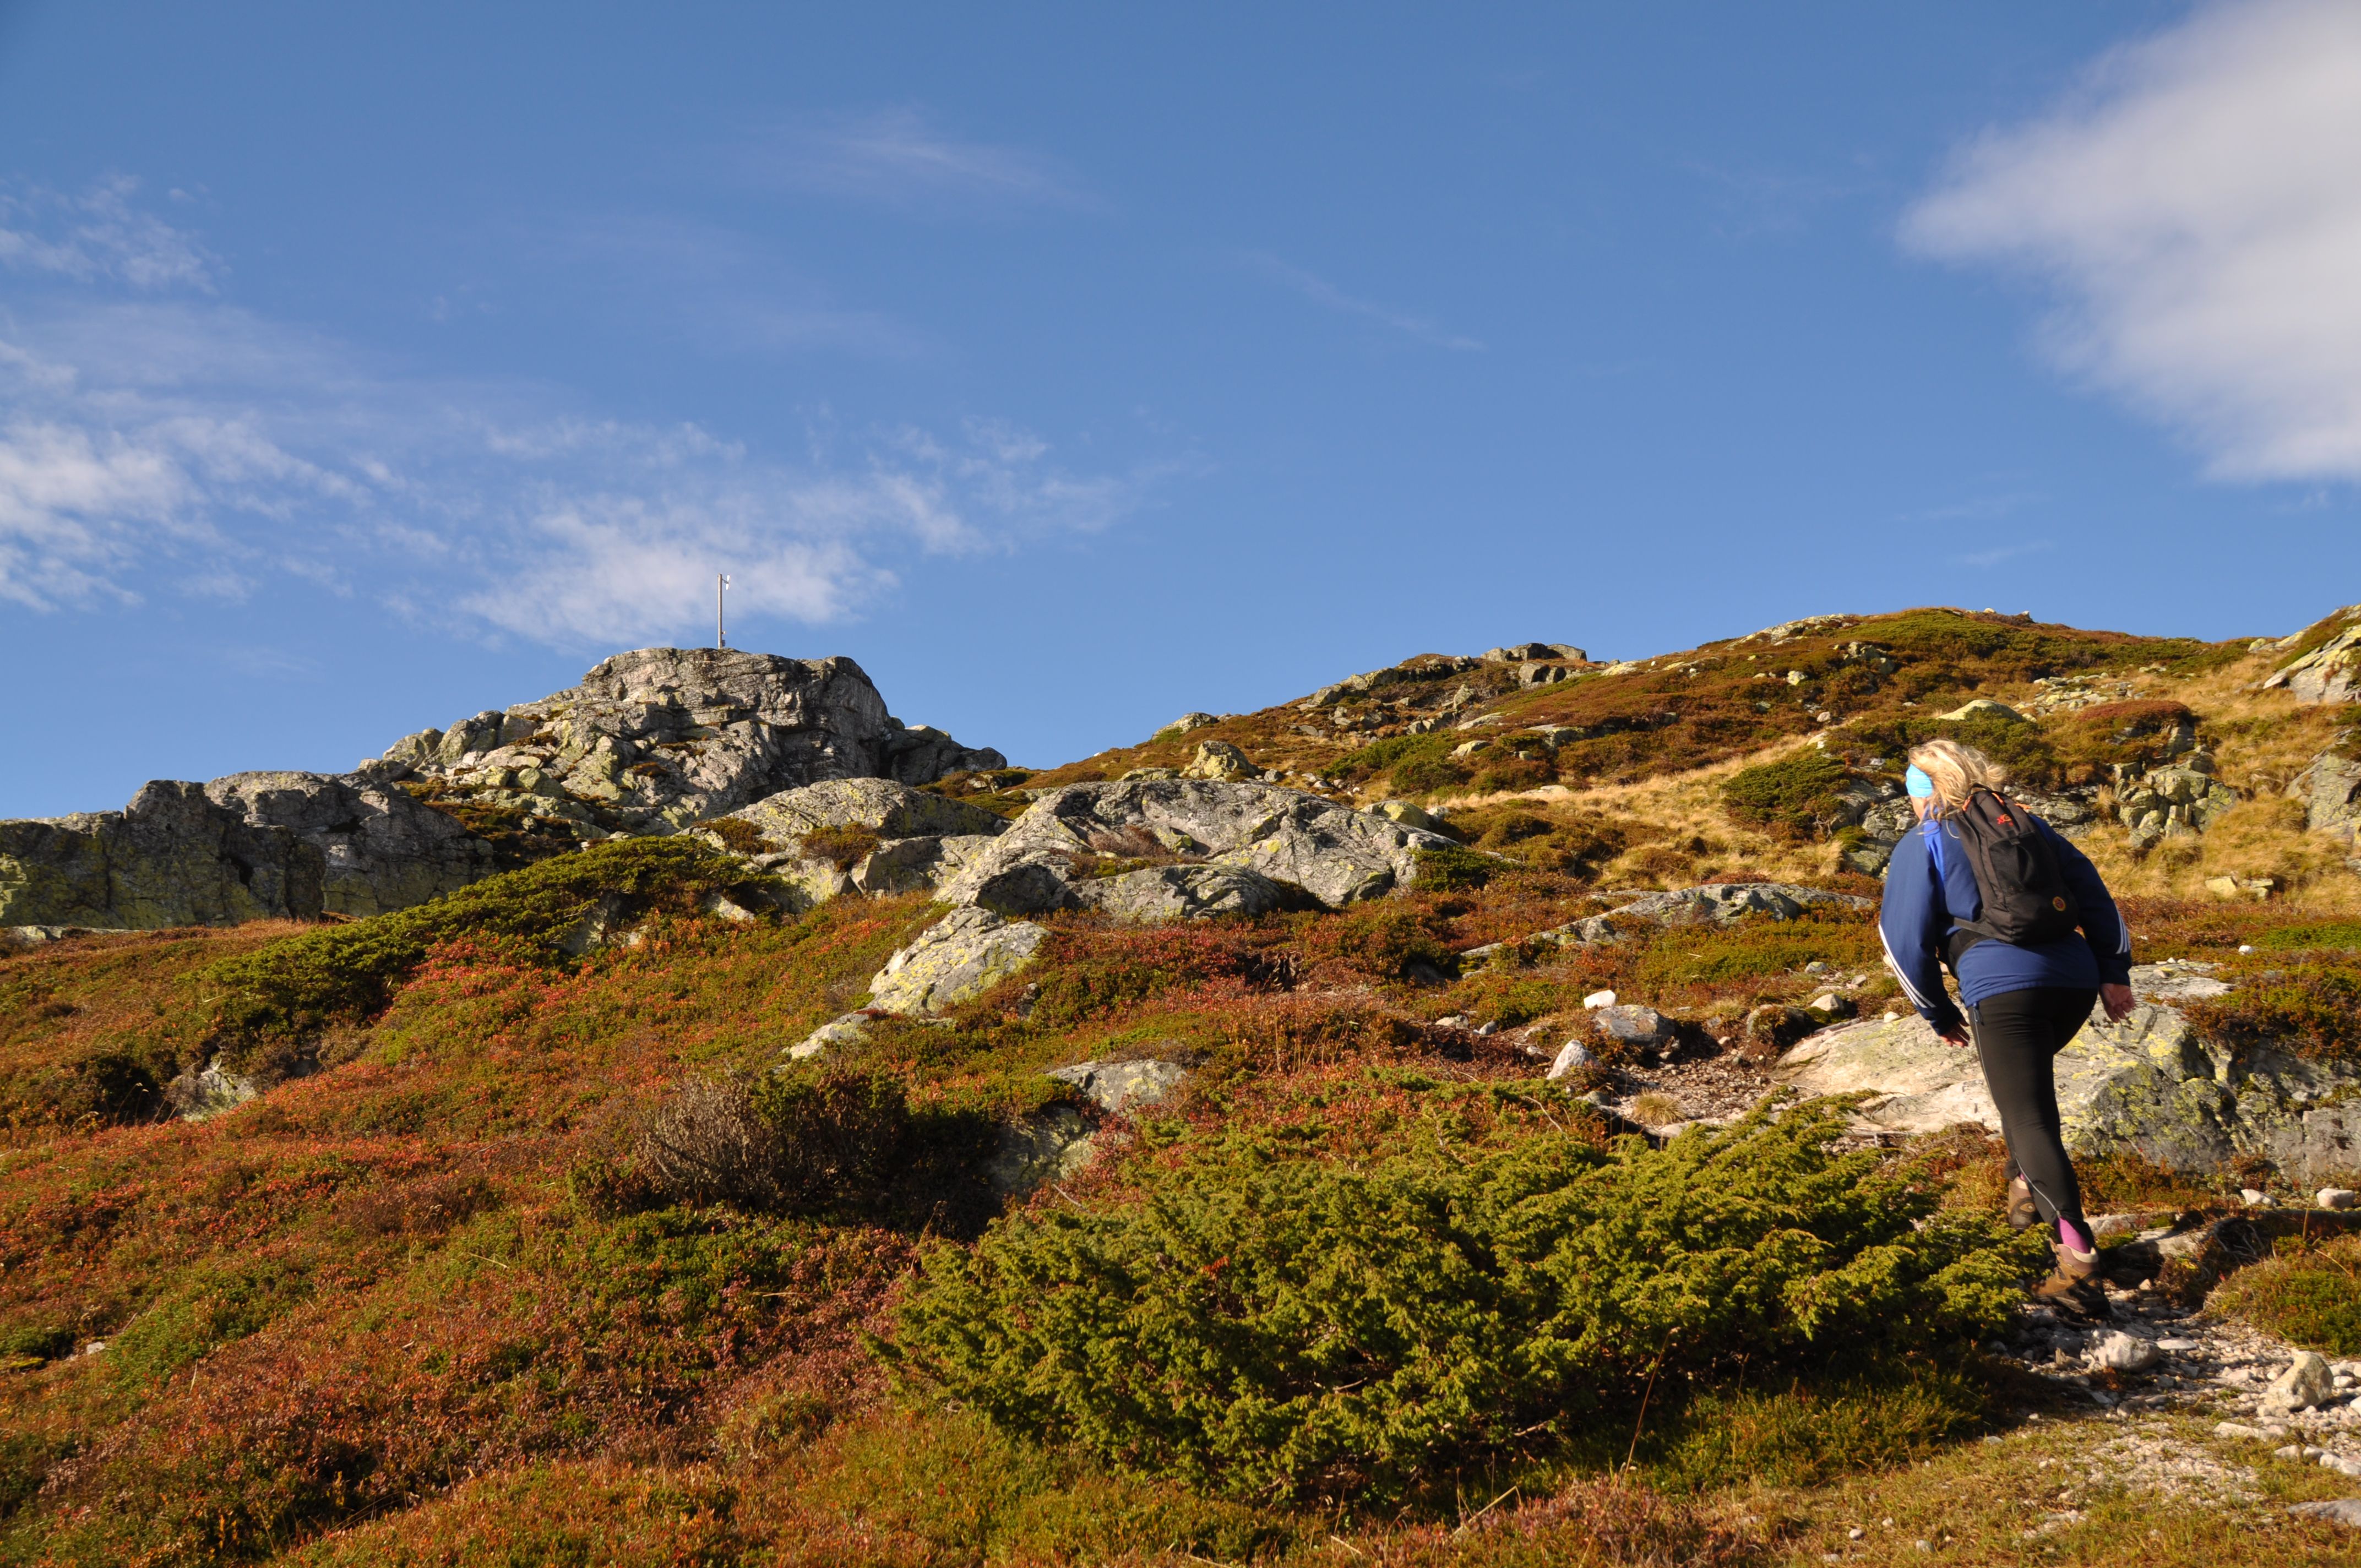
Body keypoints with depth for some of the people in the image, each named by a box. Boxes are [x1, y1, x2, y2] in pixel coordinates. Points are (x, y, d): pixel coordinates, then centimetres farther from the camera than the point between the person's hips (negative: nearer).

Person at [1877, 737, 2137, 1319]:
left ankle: (2078, 1260, -24)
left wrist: (1939, 1014, 15)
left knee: (2031, 1121, -12)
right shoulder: (2027, 825, 23)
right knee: (2026, 1083, 34)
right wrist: (2114, 973, 13)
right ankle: (2025, 1189, 36)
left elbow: (1907, 940, 4)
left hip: (2002, 992, -6)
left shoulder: (1922, 847, 8)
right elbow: (2091, 890, 15)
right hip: (2074, 983, 6)